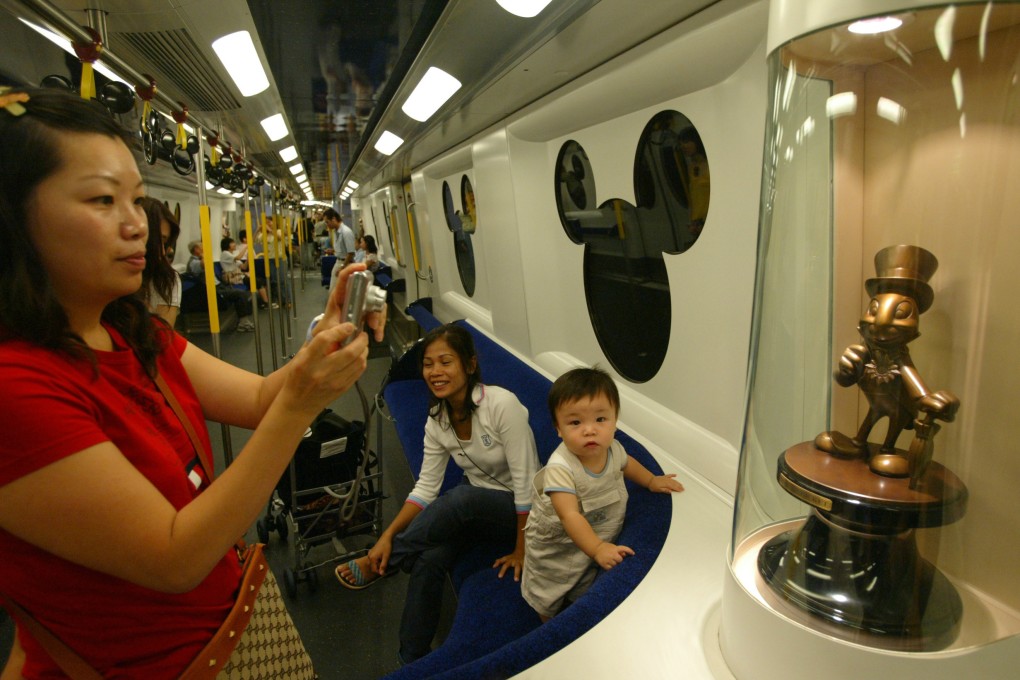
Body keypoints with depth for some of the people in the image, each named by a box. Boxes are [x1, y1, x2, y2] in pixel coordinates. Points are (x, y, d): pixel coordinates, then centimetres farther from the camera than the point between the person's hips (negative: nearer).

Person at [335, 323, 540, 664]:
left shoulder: (502, 405, -26)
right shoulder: (437, 422, -5)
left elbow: (525, 483, -22)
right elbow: (425, 489, -3)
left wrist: (520, 551, -17)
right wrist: (388, 535, -16)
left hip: (519, 510, -5)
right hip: (475, 507, 5)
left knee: (461, 497, -34)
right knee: (429, 559, -24)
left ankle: (379, 565, -12)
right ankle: (412, 660, -6)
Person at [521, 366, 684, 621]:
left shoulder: (613, 448, -17)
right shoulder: (560, 467, -39)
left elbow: (626, 463, 9)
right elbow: (570, 515, -43)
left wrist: (651, 481, 2)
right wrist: (597, 548, -50)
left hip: (599, 539, 5)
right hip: (555, 546, -4)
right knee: (548, 601, 21)